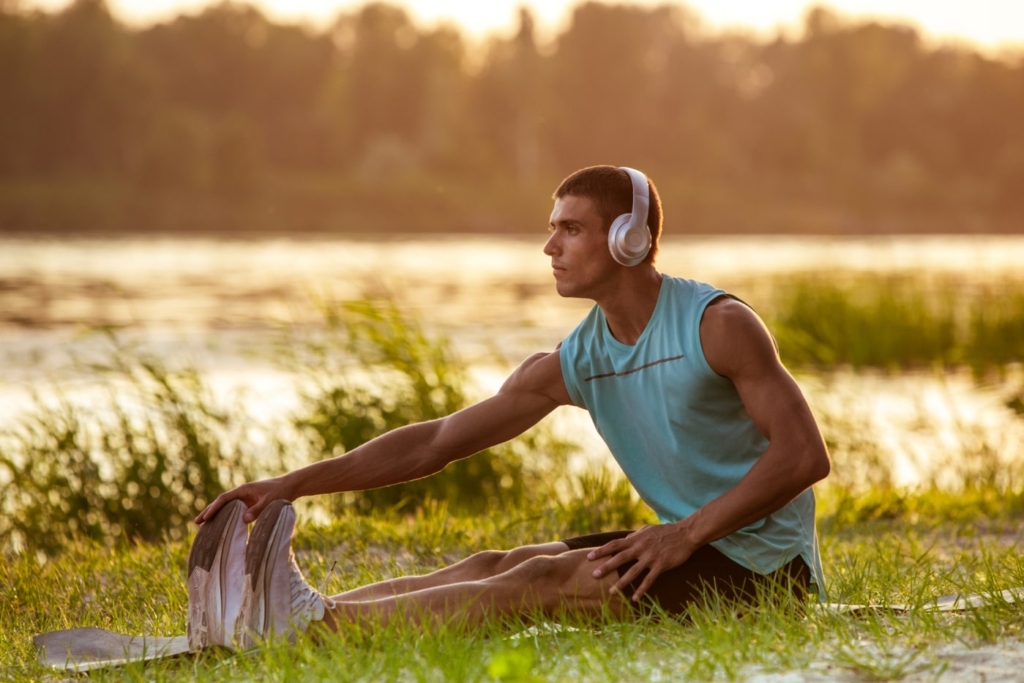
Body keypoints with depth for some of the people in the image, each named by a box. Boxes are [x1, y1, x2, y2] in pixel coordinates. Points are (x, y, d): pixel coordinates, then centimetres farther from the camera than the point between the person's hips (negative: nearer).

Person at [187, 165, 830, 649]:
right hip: (688, 546, 7)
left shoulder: (720, 325, -14)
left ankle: (318, 620, -29)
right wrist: (293, 484, -6)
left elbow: (805, 454, -20)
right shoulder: (572, 364, 5)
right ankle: (256, 618, -17)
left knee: (546, 582, -21)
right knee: (495, 565, -7)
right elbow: (437, 441, 3)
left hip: (763, 562, -7)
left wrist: (688, 533, -27)